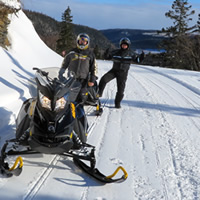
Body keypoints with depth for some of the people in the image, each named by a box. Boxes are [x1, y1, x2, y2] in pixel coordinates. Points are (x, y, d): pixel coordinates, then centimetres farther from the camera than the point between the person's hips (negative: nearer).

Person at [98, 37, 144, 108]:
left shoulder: (130, 53, 0)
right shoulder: (116, 52, 3)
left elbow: (137, 60, -2)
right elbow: (107, 57, 7)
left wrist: (140, 58, -24)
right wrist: (107, 54, -16)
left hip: (123, 73, -1)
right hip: (114, 70, 1)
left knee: (120, 89, -1)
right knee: (103, 79, -19)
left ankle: (117, 103, 14)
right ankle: (99, 93, -2)